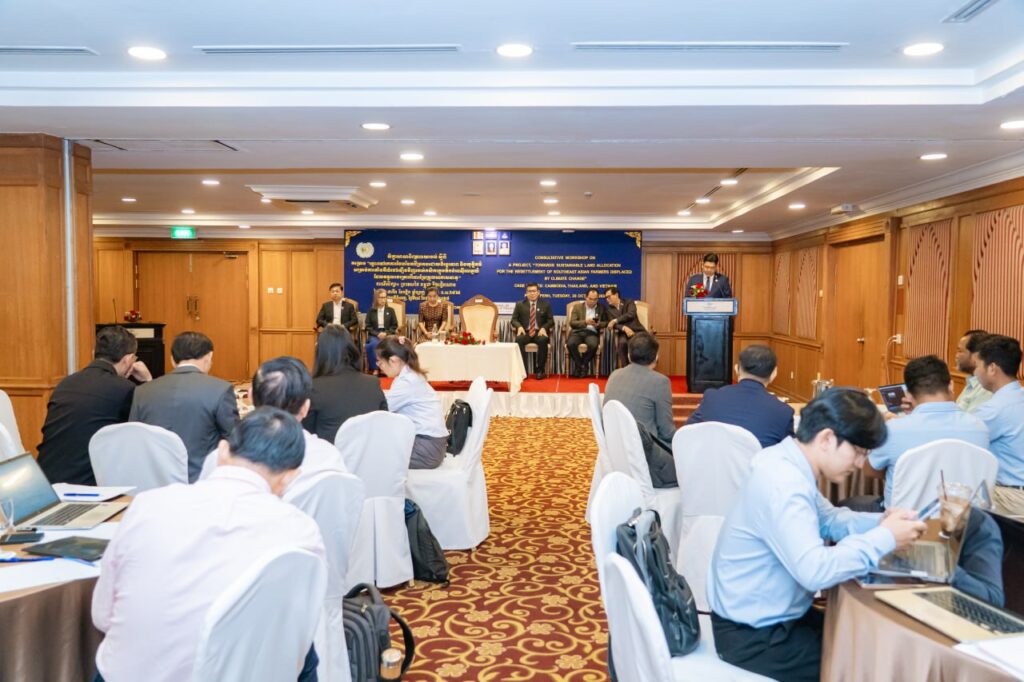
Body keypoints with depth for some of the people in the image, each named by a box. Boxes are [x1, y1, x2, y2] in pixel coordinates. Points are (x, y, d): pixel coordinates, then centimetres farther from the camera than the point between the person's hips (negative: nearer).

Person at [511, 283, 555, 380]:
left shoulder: (545, 304, 11)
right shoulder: (520, 304, 12)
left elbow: (550, 320, 7)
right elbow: (514, 319, 9)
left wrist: (543, 328, -14)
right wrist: (519, 326, -14)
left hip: (539, 332, 0)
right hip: (525, 332, 0)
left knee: (543, 340, -36)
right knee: (518, 340, -34)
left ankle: (540, 370, -25)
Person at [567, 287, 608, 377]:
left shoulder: (602, 308, 16)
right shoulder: (577, 307, 12)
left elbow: (606, 322, 13)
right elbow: (572, 323, 1)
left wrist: (598, 324, -9)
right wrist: (585, 322, -14)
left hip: (592, 332, 0)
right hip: (578, 331, 0)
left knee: (593, 345, -36)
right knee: (570, 344, -34)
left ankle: (583, 365, -10)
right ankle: (579, 365, -10)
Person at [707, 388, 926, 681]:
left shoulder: (789, 464, 1)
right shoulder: (782, 483, -29)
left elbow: (828, 519, 14)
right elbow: (815, 570, -36)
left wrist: (881, 522, -3)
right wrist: (885, 538, -24)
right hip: (753, 635, -9)